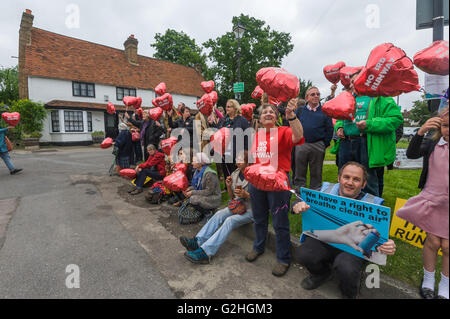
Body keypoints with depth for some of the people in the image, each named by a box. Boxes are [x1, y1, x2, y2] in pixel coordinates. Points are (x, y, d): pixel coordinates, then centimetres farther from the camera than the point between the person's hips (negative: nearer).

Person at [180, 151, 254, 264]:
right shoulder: (235, 174, 8)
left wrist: (246, 195, -24)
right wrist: (229, 186, -5)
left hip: (250, 210, -6)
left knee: (230, 220, -30)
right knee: (219, 214, -21)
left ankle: (205, 252, -37)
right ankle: (197, 242, -29)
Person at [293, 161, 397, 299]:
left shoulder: (373, 205, -8)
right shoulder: (325, 190, -5)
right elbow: (300, 201, 0)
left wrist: (388, 247, -28)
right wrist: (297, 206, -26)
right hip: (323, 240, 2)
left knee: (346, 269, -32)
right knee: (304, 255, -25)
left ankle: (349, 294, 10)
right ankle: (322, 273, 16)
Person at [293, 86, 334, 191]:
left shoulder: (324, 111, 6)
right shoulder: (300, 110, 8)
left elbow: (329, 129, 3)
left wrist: (325, 144, 0)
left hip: (318, 146, 0)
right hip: (301, 145, 0)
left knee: (316, 172, 9)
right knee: (300, 172, 5)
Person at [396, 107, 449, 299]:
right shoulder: (432, 143, -2)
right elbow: (411, 154, -16)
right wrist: (421, 132, -28)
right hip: (432, 200, 0)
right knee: (433, 241, 7)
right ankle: (428, 281, 28)